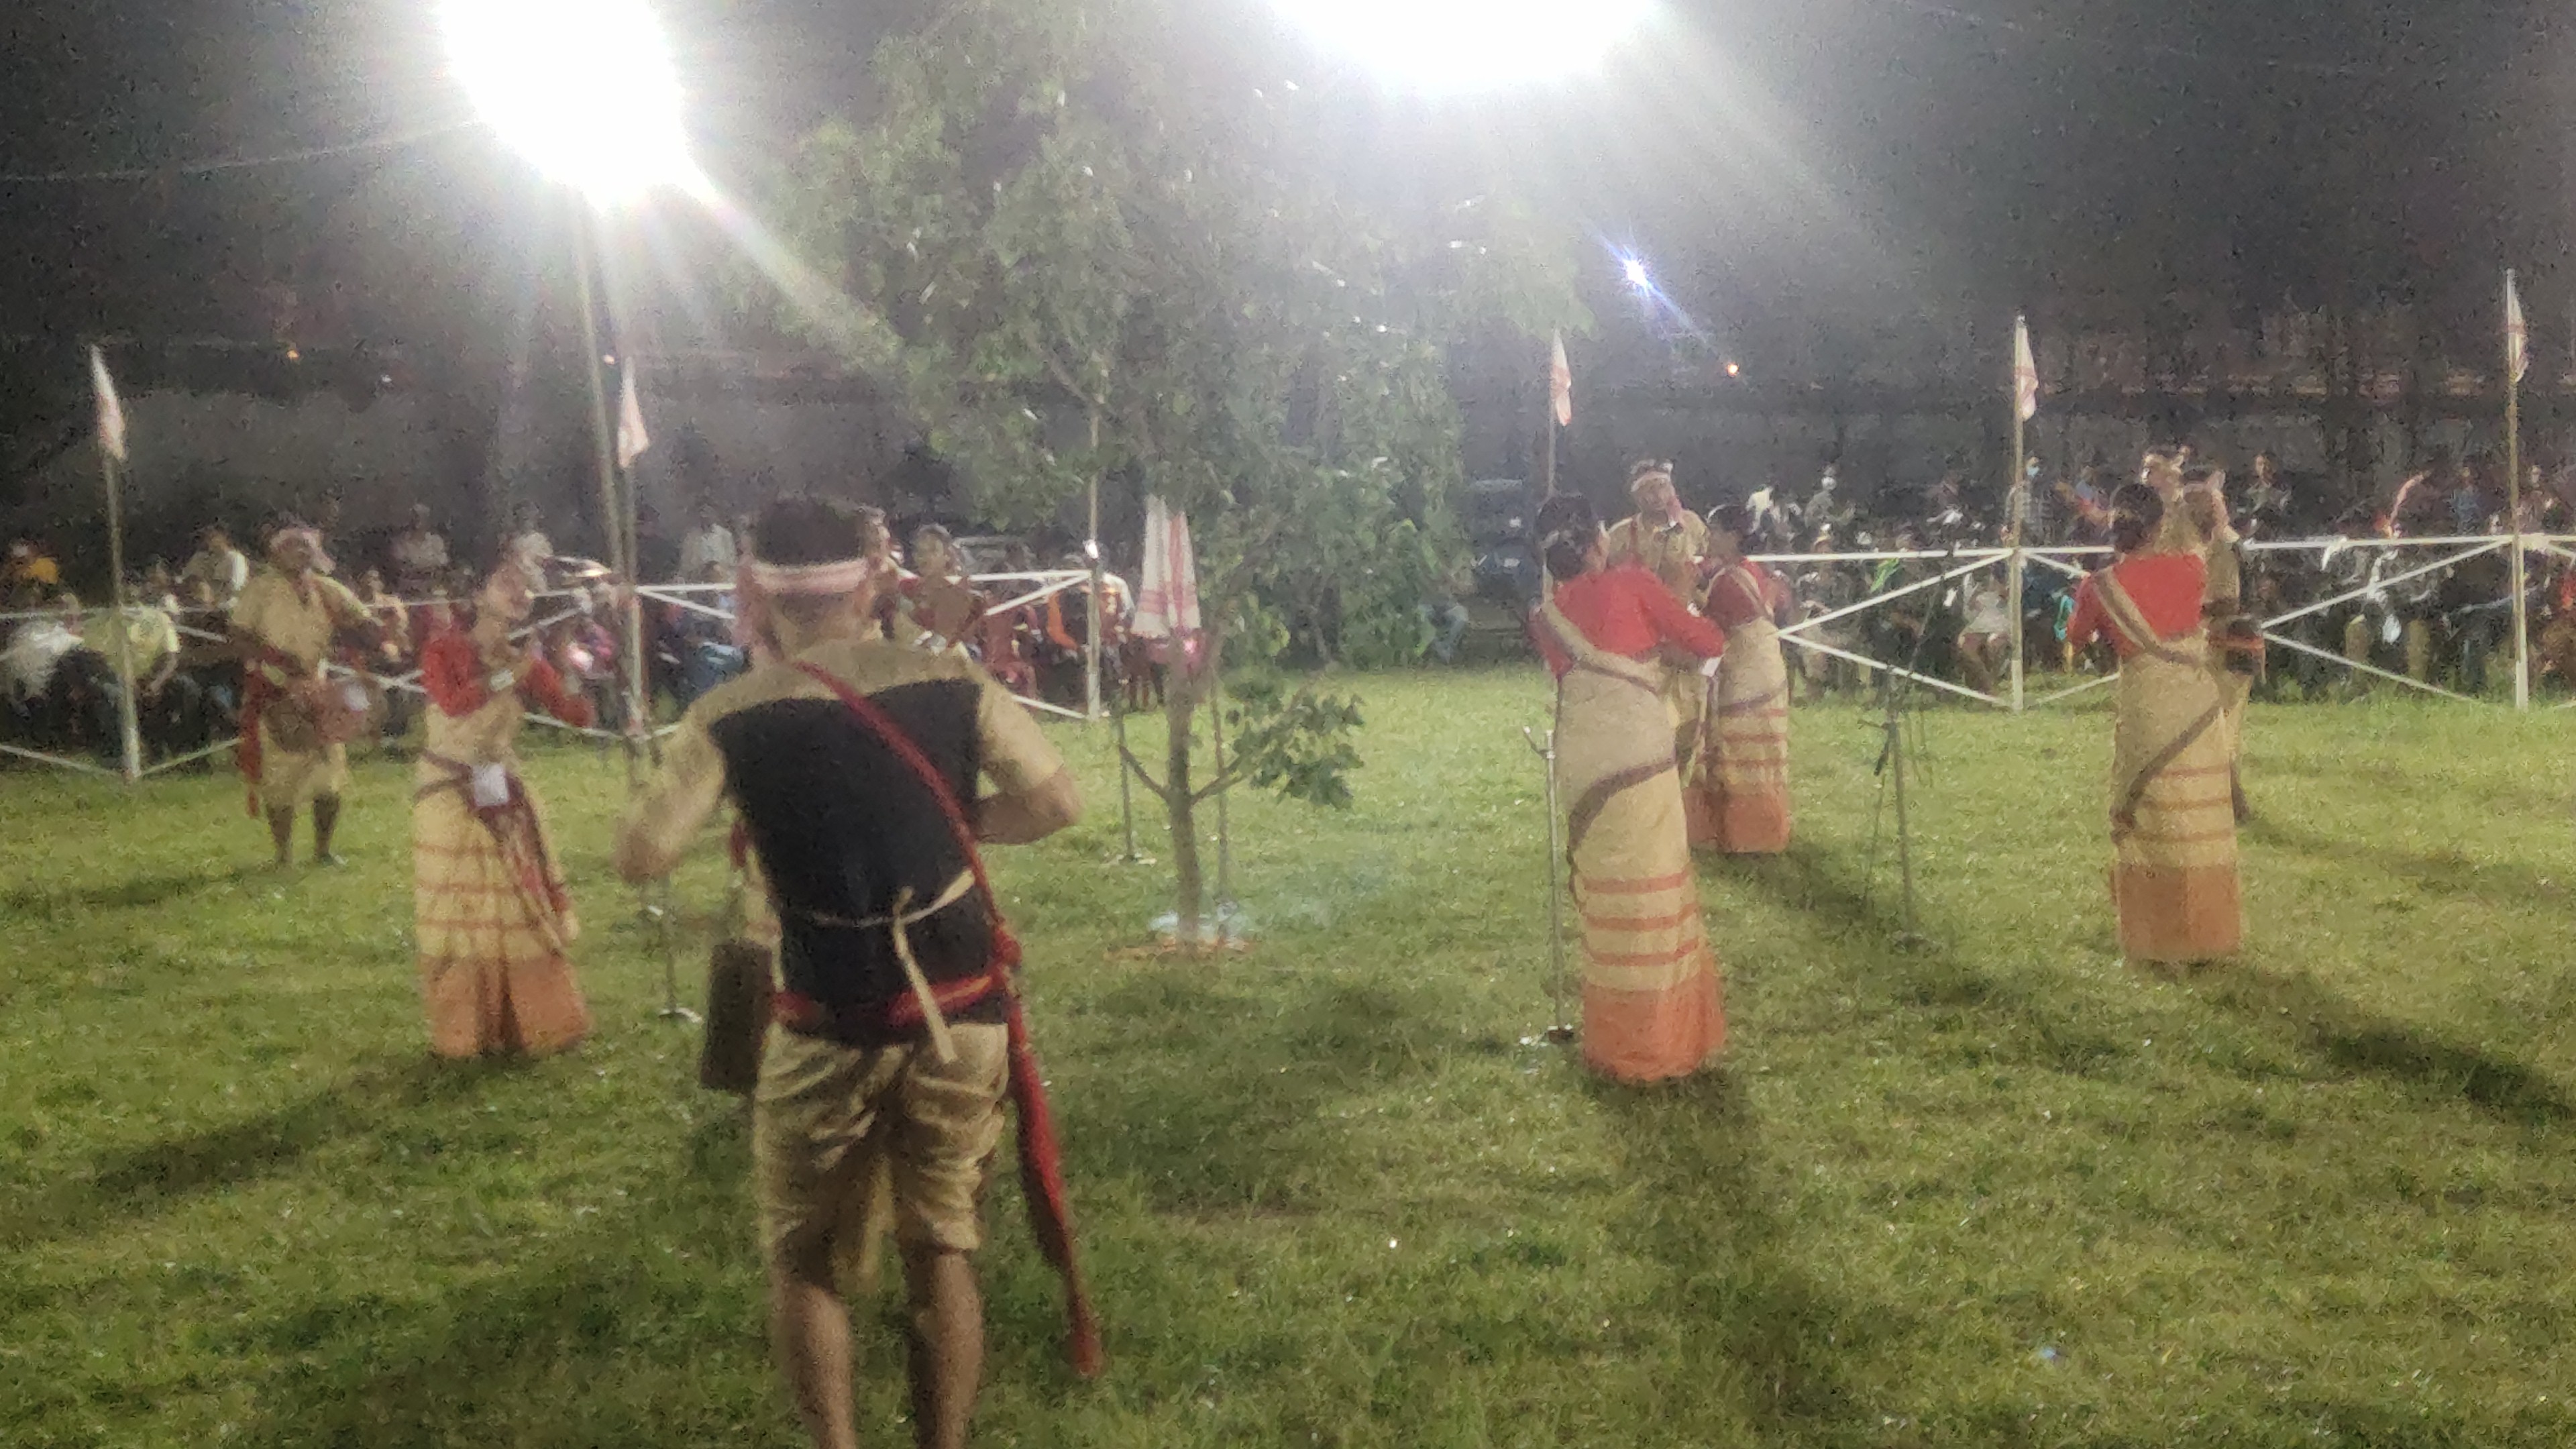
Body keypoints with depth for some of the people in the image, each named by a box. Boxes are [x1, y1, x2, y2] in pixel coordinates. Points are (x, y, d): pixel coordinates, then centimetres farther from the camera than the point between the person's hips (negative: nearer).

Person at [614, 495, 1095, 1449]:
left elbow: (641, 858, -13)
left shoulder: (731, 717, -8)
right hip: (962, 1018, 2)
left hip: (832, 1032, -2)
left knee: (803, 1258, 18)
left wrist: (721, 791, 5)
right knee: (943, 1251, 15)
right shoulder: (953, 684, -3)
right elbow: (1057, 803, -4)